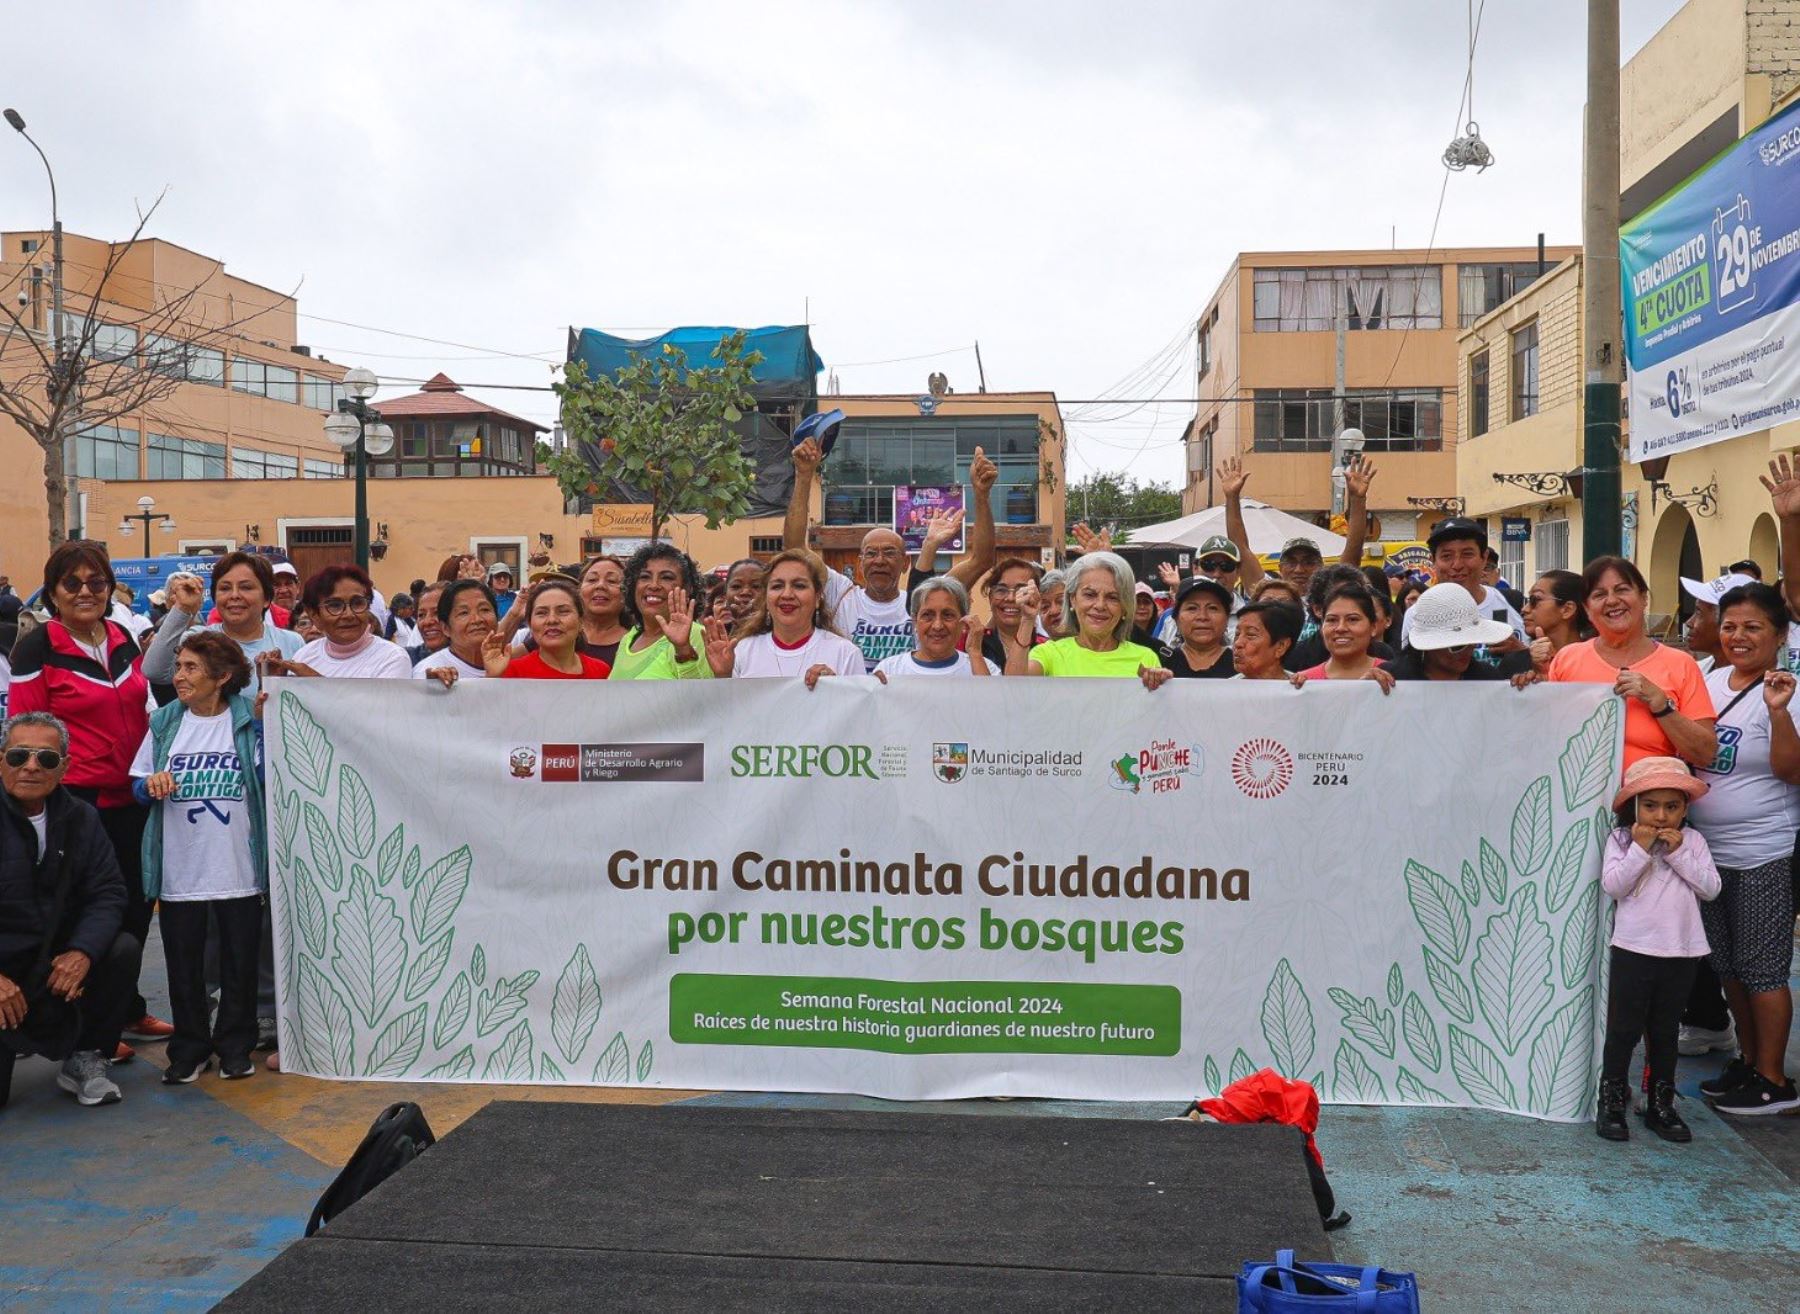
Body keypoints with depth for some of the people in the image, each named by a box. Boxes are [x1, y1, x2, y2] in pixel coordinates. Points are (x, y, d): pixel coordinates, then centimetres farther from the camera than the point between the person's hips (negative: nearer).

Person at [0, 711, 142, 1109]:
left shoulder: (79, 818, 1)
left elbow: (107, 892, -1)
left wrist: (83, 952, -20)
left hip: (56, 959, 5)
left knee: (124, 949, -22)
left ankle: (85, 1058, -2)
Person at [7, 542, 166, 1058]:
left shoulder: (123, 640, 9)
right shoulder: (37, 649, -9)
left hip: (129, 799, 6)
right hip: (75, 801, -6)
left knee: (136, 906, 13)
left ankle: (128, 1009, 30)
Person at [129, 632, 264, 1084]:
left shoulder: (250, 720, -3)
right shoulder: (164, 723, 6)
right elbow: (139, 784, 12)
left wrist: (267, 726, -14)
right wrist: (151, 785, -11)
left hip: (239, 869, -2)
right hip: (180, 871, 2)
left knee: (240, 962, 7)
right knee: (183, 965, 9)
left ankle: (235, 1046, 21)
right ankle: (190, 1047, 23)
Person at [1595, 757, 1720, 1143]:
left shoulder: (1693, 840, 4)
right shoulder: (1621, 839, -3)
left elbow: (1710, 887, -5)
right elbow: (1612, 885, -13)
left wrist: (1677, 852, -13)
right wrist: (1641, 848, -18)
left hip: (1681, 952, 3)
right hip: (1633, 949, -2)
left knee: (1665, 1031, 13)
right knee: (1624, 1029, 3)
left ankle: (1661, 1106, 23)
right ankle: (1611, 1104, 13)